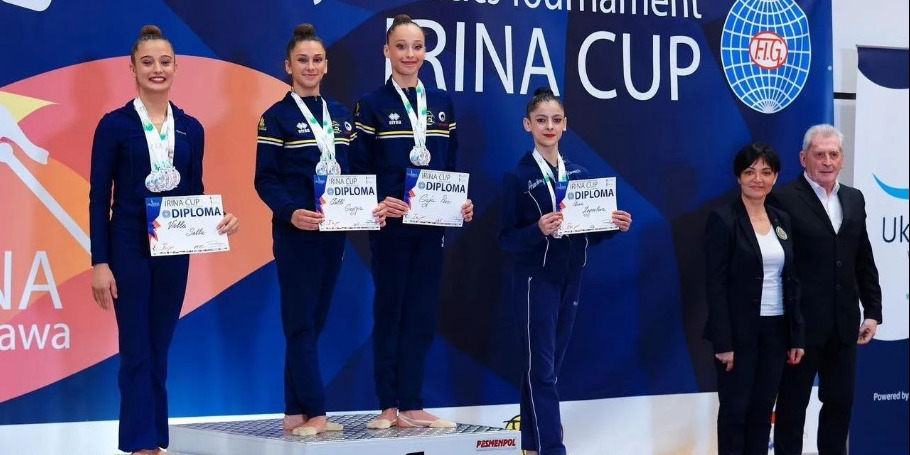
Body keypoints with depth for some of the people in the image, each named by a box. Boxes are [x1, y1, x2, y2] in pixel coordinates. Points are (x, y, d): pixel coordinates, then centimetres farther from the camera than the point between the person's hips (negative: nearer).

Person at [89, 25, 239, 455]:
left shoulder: (191, 128, 8)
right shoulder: (115, 124, -4)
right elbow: (99, 196, -5)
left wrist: (219, 220, -8)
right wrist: (100, 262, -11)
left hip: (174, 249, 4)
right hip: (128, 248, -4)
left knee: (159, 349, 10)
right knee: (136, 350, -3)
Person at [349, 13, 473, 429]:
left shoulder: (442, 104, 10)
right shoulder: (372, 105, -2)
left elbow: (451, 165, 12)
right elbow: (359, 169, -5)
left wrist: (462, 202, -3)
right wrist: (378, 203, -21)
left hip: (432, 223, 4)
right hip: (391, 223, -4)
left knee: (422, 313, 6)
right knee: (389, 310, 2)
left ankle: (411, 406, 12)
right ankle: (388, 407, 8)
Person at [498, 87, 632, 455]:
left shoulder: (579, 174, 8)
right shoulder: (518, 176, -7)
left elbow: (588, 233, 11)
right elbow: (506, 239, -10)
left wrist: (615, 226, -7)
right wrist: (539, 230, -28)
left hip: (570, 281, 5)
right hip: (534, 283, -5)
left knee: (545, 368, 13)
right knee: (541, 370, -5)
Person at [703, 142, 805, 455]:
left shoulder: (782, 220, 10)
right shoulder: (723, 219, -9)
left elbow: (791, 281, 12)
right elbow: (715, 285, -13)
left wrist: (797, 335, 7)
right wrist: (723, 342, -17)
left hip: (776, 330, 6)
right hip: (740, 331, -6)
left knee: (762, 411, 10)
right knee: (735, 411, 2)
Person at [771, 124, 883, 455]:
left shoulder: (854, 199, 11)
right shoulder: (784, 199, -9)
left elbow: (864, 262, 13)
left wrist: (872, 310, 8)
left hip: (844, 323, 6)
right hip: (802, 322, -6)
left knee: (840, 402, 13)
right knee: (792, 403, 6)